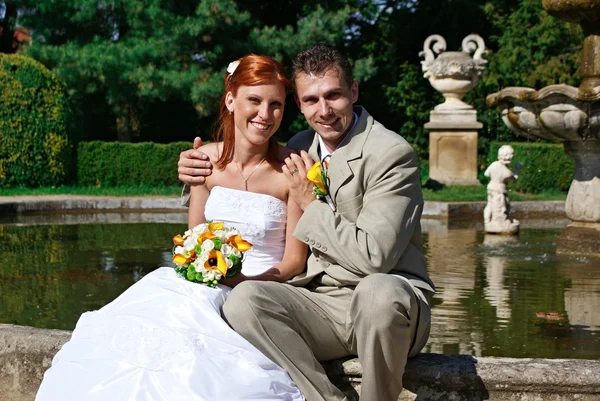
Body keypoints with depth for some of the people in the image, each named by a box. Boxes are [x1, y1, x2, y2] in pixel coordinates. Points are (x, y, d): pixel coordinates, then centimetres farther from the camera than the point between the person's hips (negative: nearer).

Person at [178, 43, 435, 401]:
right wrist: (197, 178, 5)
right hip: (319, 307, 5)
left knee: (378, 290, -39)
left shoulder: (392, 153, -9)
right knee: (244, 299, -22)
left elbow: (373, 256, -19)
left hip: (387, 304, -5)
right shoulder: (300, 149, 12)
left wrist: (312, 204, -10)